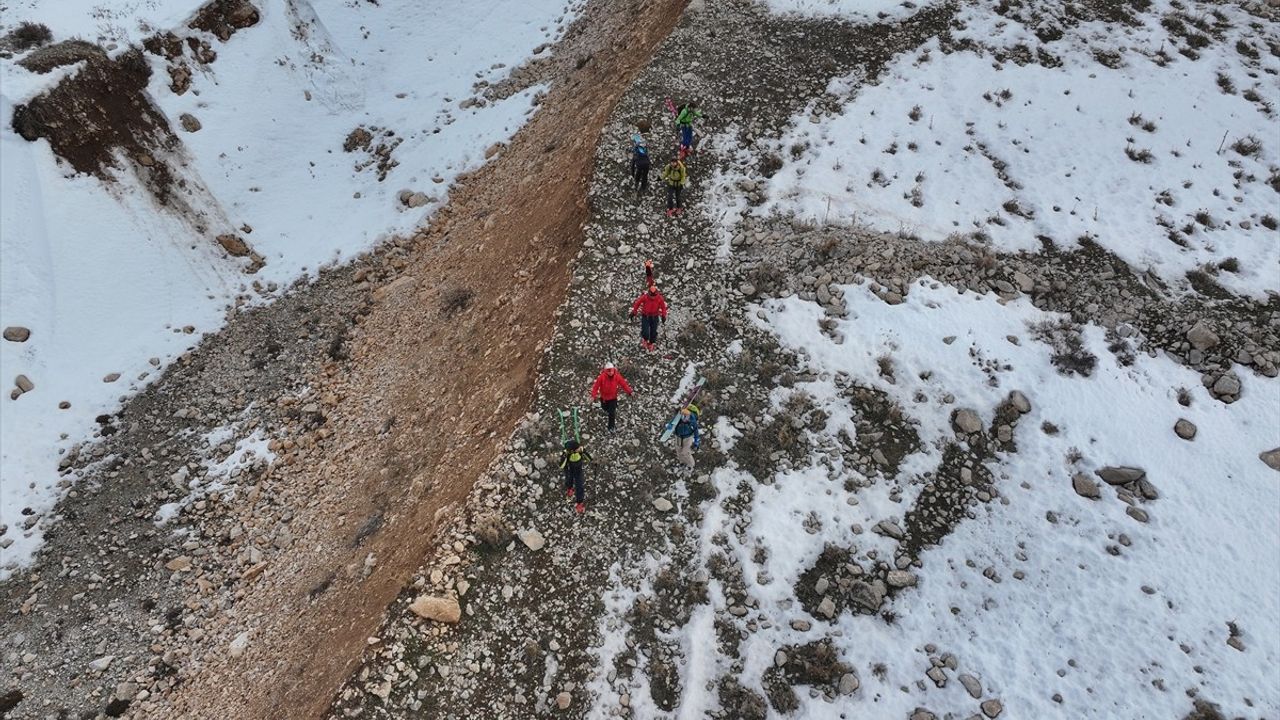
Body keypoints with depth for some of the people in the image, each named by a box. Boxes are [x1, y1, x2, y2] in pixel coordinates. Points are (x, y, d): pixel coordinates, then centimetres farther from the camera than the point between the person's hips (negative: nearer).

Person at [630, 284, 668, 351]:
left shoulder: (660, 298, -15)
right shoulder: (644, 297, -20)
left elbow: (663, 307, 1)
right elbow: (637, 303, -5)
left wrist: (663, 316, -2)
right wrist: (633, 312, 1)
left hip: (655, 317, 1)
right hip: (645, 316, -1)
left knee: (653, 332, 7)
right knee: (645, 331, -7)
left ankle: (652, 343, 29)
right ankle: (645, 340, 25)